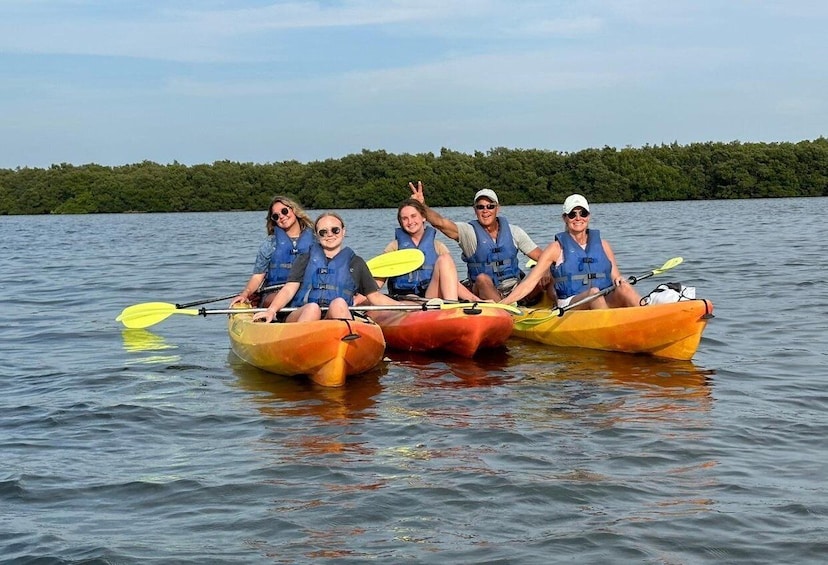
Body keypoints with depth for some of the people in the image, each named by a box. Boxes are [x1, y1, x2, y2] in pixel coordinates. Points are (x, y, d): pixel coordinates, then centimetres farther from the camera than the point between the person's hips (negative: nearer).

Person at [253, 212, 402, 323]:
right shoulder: (306, 259, 21)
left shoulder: (355, 262, 24)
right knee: (313, 308, -34)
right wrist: (272, 310, -12)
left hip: (336, 321, 0)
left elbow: (375, 296, 21)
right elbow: (289, 289, 7)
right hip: (301, 317, 0)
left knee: (339, 303, -32)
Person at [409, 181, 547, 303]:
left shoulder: (513, 232, 8)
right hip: (484, 291, -2)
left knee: (544, 279, -23)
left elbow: (540, 256, 6)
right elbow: (440, 222, -18)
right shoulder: (468, 232, -1)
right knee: (482, 279, -36)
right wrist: (422, 206, -36)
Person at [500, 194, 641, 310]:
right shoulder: (557, 248, 7)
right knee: (593, 292, -35)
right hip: (570, 306, -3)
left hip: (606, 303, 3)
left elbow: (615, 277, 19)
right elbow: (530, 282, 2)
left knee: (623, 288, -28)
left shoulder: (602, 245, 17)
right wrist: (501, 303, -8)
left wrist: (619, 280, -6)